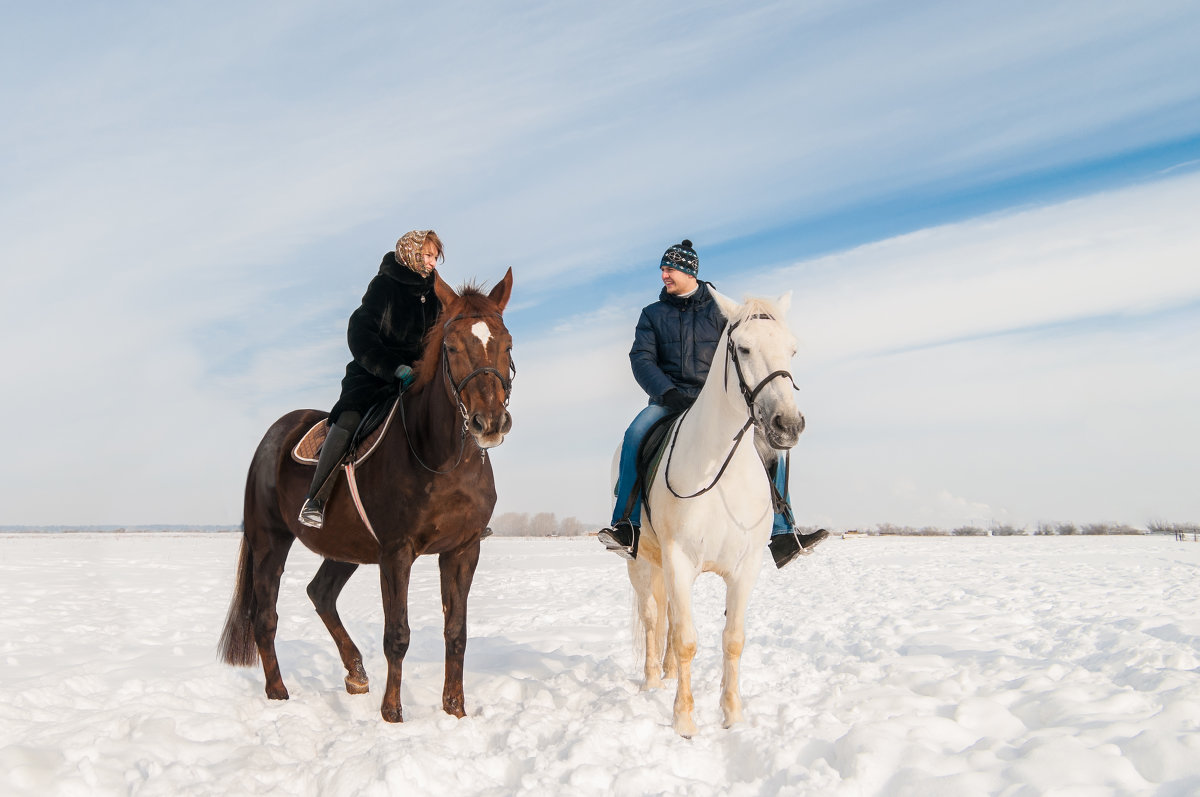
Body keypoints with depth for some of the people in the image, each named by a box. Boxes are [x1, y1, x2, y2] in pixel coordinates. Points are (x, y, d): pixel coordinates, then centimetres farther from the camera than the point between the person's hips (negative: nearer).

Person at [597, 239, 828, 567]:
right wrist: (669, 393, -19)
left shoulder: (720, 310, 10)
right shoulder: (652, 314, 11)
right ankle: (628, 526, -28)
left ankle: (783, 534, -11)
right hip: (668, 400, 0)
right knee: (636, 435, -31)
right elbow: (642, 359, -1)